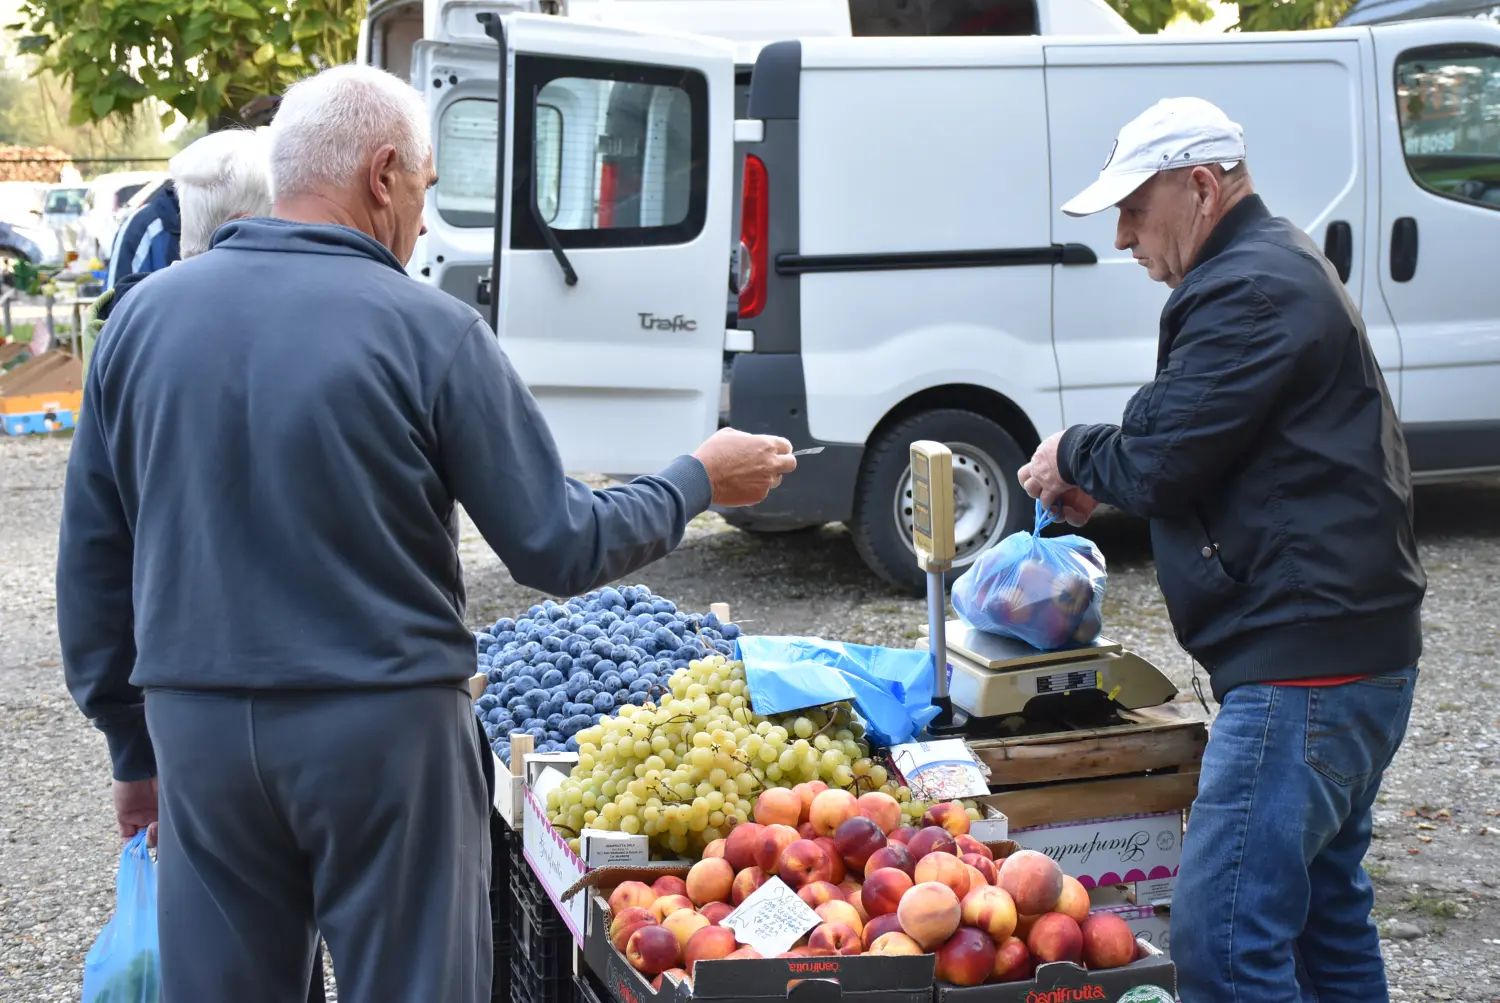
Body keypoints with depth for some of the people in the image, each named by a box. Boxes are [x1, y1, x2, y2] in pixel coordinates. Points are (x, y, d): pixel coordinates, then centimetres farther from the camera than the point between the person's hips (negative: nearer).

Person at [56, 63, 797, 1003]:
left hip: (196, 727, 4)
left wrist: (136, 748, 18)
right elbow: (561, 548, -7)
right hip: (382, 727, -4)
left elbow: (92, 562, 8)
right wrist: (699, 480, 9)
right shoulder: (428, 331, -11)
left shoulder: (144, 316, 2)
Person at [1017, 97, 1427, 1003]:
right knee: (1325, 911, 21)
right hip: (1360, 652, 12)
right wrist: (1103, 481, 12)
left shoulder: (1249, 292, -16)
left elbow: (1160, 464, -18)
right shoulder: (1285, 267, 19)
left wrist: (1073, 456, 2)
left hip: (1303, 666, -12)